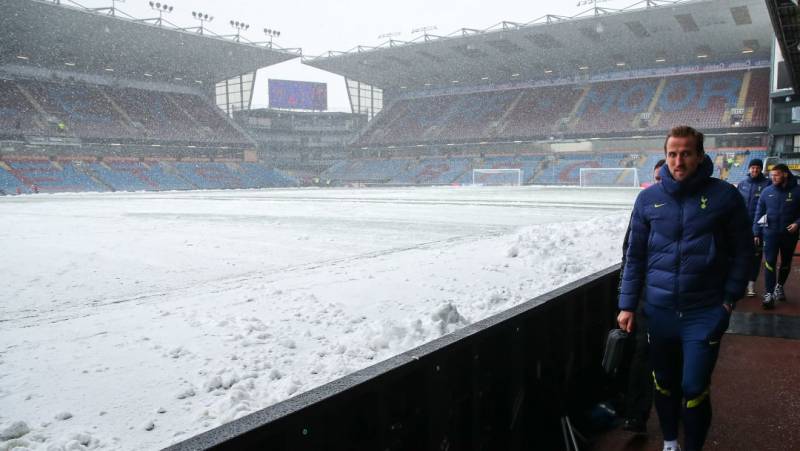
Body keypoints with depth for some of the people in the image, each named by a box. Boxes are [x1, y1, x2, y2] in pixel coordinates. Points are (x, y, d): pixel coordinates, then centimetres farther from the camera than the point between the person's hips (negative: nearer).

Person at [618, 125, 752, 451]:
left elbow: (742, 250, 1)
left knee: (694, 388, 0)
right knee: (663, 383, 15)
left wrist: (729, 298, -4)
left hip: (705, 313, -2)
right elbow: (635, 255, 3)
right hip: (659, 311, 2)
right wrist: (627, 305, 1)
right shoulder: (648, 199, 0)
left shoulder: (724, 195, -5)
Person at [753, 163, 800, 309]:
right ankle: (769, 295, -6)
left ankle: (779, 287, 38)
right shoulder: (767, 192, -2)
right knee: (770, 263, -7)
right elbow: (759, 213, 2)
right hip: (770, 233, -1)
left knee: (786, 263, 17)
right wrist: (757, 232, 0)